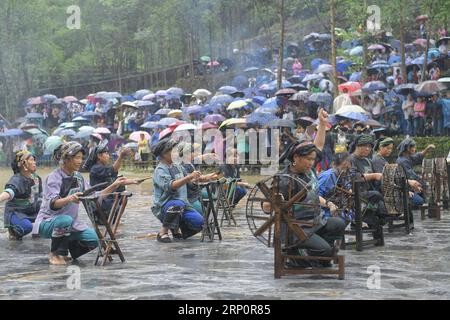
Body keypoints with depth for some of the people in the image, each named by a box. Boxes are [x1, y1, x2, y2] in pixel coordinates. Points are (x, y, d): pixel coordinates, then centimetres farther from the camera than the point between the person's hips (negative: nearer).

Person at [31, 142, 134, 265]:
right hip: (48, 222, -6)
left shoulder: (78, 177, 6)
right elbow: (52, 204, -31)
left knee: (93, 239, -16)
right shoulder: (54, 178, -16)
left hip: (70, 224, 6)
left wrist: (114, 186, -1)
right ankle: (55, 254, -15)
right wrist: (69, 199, -51)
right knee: (66, 220, -38)